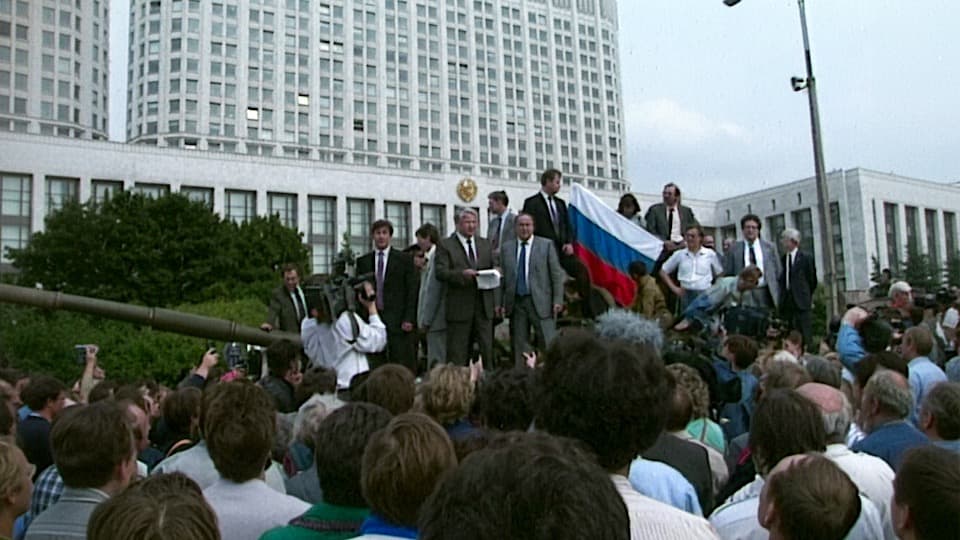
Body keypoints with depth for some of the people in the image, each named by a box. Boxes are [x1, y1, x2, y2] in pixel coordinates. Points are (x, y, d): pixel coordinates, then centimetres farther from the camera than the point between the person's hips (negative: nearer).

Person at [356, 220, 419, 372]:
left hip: (398, 321, -2)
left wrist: (409, 319, -8)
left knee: (402, 364, -3)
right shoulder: (363, 261, 12)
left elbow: (412, 291, 0)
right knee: (374, 367, 1)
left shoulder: (404, 259, 4)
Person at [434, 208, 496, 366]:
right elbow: (440, 272, -10)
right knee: (457, 354, 1)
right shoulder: (445, 245, 1)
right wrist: (462, 274, -24)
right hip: (459, 307, -4)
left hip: (484, 306, 4)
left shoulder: (485, 244, 17)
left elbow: (492, 269, 20)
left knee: (487, 350, 7)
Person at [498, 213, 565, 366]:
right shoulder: (507, 247, 10)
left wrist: (558, 300, -7)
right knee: (519, 344, 6)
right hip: (516, 302, 3)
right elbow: (502, 277, 11)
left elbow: (556, 274, 1)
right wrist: (500, 302, 4)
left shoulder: (546, 245, 3)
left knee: (548, 342, -5)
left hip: (540, 302, -2)